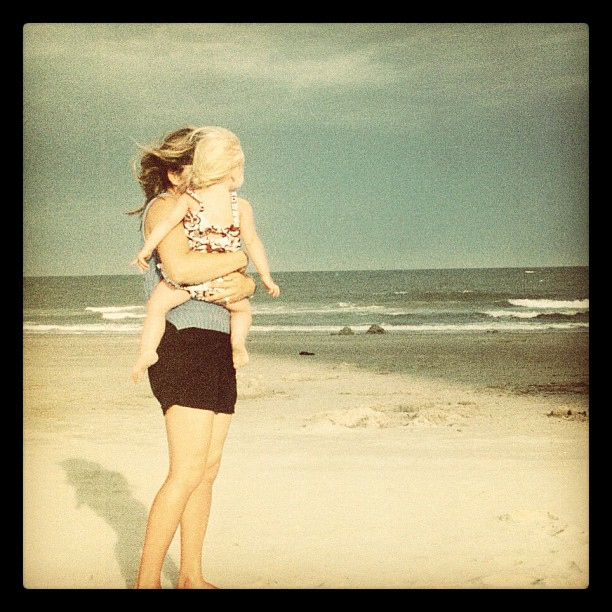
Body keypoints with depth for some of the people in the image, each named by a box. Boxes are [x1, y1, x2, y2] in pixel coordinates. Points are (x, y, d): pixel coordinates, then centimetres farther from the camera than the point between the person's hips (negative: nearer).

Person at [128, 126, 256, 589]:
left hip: (218, 347, 9)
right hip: (184, 341, -9)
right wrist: (238, 258, -10)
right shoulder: (164, 207, -4)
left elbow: (245, 277, 14)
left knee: (208, 469, 9)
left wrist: (245, 285, -10)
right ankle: (147, 581, -6)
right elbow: (180, 267, -24)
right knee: (187, 472, -14)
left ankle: (191, 576, 17)